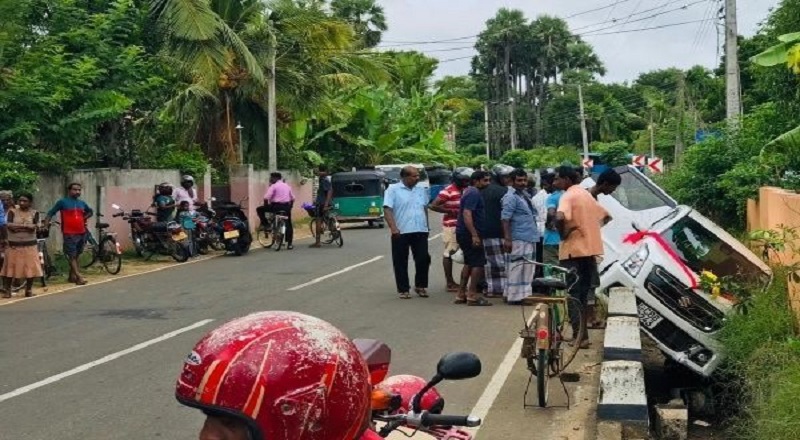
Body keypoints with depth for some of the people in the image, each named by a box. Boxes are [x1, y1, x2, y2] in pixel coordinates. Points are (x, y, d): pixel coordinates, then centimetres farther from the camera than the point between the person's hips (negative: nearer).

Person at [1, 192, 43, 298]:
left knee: (30, 267, 0)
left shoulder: (34, 213, 2)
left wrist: (17, 226, -15)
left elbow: (35, 227, -13)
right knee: (10, 267, 0)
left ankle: (29, 290, 12)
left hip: (29, 245, 0)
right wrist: (26, 226, -14)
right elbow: (9, 226, -14)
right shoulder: (12, 212, 1)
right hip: (14, 245, 0)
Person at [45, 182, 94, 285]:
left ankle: (71, 276, 22)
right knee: (72, 256, -7)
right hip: (69, 234, -6)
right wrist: (46, 225, -14)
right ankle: (78, 277, -14)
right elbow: (51, 213, -3)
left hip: (81, 233, 6)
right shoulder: (62, 202, -3)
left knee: (76, 255, 12)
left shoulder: (82, 203, 12)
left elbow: (90, 211, 30)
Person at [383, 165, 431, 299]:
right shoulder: (393, 189, -5)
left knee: (423, 259, 3)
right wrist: (393, 228, -22)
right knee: (401, 262, 3)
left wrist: (427, 226, 18)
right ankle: (403, 289, 13)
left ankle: (420, 286, 19)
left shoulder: (421, 190, 12)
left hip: (420, 231, 4)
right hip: (401, 232, -4)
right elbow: (387, 209, -12)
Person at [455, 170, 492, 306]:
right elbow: (467, 214, -25)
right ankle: (472, 295, -8)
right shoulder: (473, 193, -14)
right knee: (478, 263, -8)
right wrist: (474, 235, -29)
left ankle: (461, 294, 18)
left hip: (465, 234, 11)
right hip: (469, 234, -11)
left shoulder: (471, 192, 18)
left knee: (469, 263, 15)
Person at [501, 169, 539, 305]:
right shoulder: (511, 197, -11)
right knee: (518, 268, -8)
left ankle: (523, 294, 22)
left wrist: (534, 234, 23)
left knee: (527, 268, 14)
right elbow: (505, 219, -17)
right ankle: (515, 296, -5)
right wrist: (507, 239, -24)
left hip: (530, 239, 10)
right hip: (519, 239, -10)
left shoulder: (525, 195, 17)